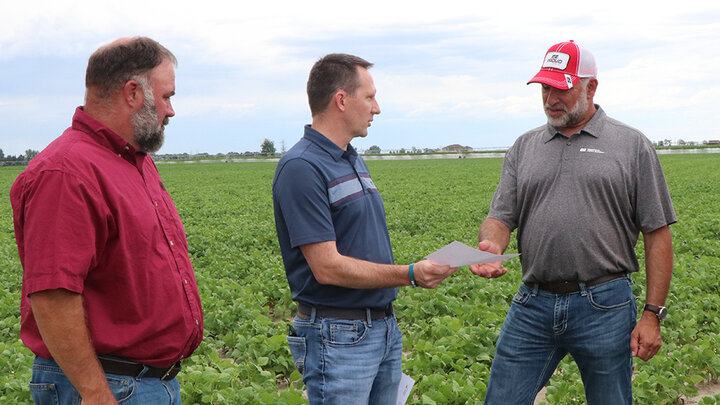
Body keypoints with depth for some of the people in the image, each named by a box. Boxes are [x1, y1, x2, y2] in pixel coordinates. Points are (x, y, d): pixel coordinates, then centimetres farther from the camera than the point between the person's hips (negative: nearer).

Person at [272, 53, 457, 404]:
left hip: (385, 326, 9)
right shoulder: (301, 168, -17)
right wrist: (410, 275, -23)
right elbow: (327, 267, -22)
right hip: (339, 337, -9)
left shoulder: (354, 160, 13)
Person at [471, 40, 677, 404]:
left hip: (604, 307, -2)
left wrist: (652, 314, -5)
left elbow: (658, 234, 0)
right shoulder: (524, 148, 11)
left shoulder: (632, 146, 2)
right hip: (533, 305, 3)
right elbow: (501, 218, 6)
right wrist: (491, 245, -19)